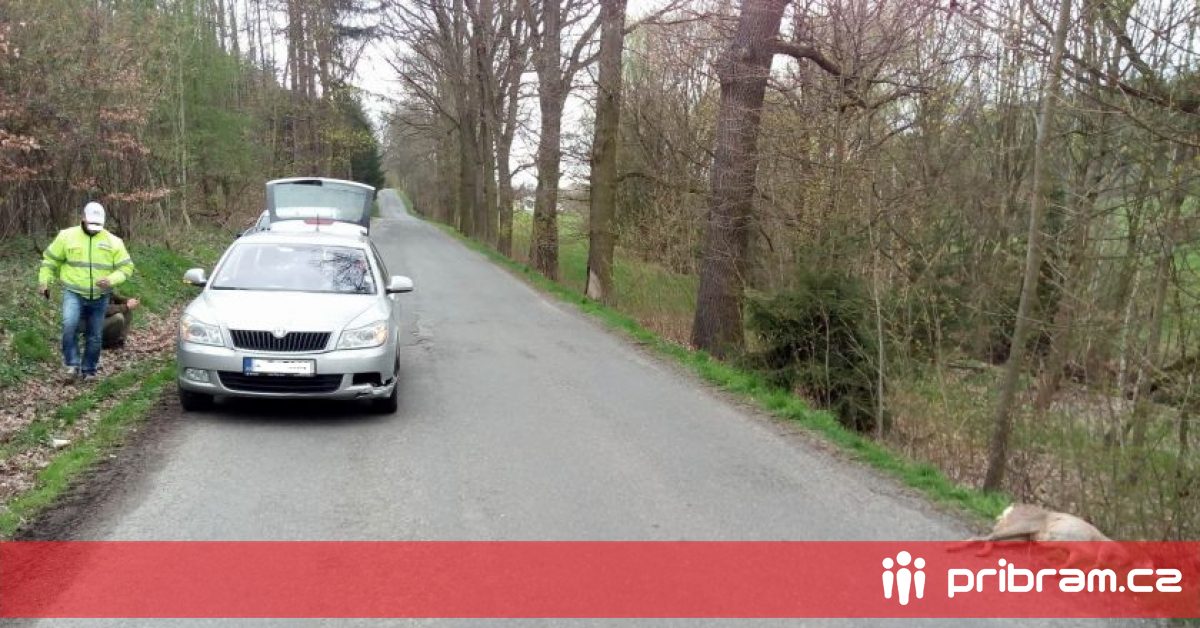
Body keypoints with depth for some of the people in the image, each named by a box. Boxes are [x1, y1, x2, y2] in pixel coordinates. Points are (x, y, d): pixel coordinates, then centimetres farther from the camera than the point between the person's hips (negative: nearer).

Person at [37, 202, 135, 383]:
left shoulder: (113, 242, 0)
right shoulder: (67, 236, 0)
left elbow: (126, 267, 1)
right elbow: (50, 259, 10)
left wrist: (111, 280, -17)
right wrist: (43, 281, 5)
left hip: (100, 297, 2)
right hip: (73, 293, -2)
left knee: (95, 336, 8)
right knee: (70, 325, -25)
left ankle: (88, 370, 22)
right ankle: (72, 364, -13)